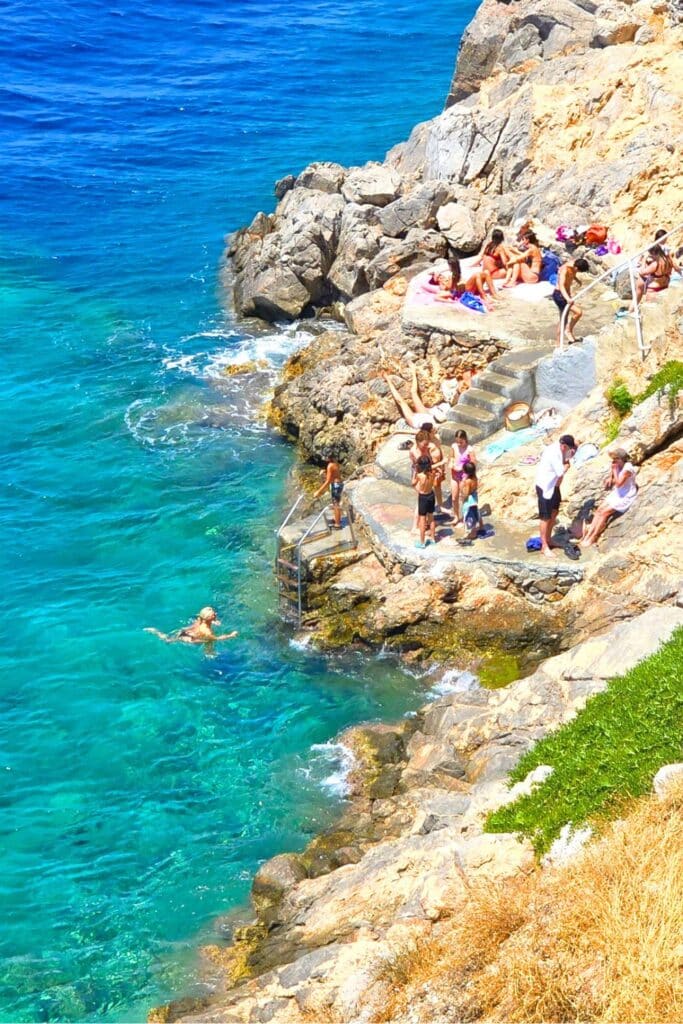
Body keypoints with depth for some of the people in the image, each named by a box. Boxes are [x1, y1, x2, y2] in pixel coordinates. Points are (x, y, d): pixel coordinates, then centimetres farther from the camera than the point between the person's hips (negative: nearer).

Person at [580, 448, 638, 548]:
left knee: (604, 512, -17)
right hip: (617, 494, 9)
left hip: (625, 497, -9)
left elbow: (618, 484, -26)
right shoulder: (618, 466, 5)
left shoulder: (627, 469, -22)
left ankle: (591, 539, -12)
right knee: (599, 509, -6)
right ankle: (587, 535, -10)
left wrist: (615, 470, -21)